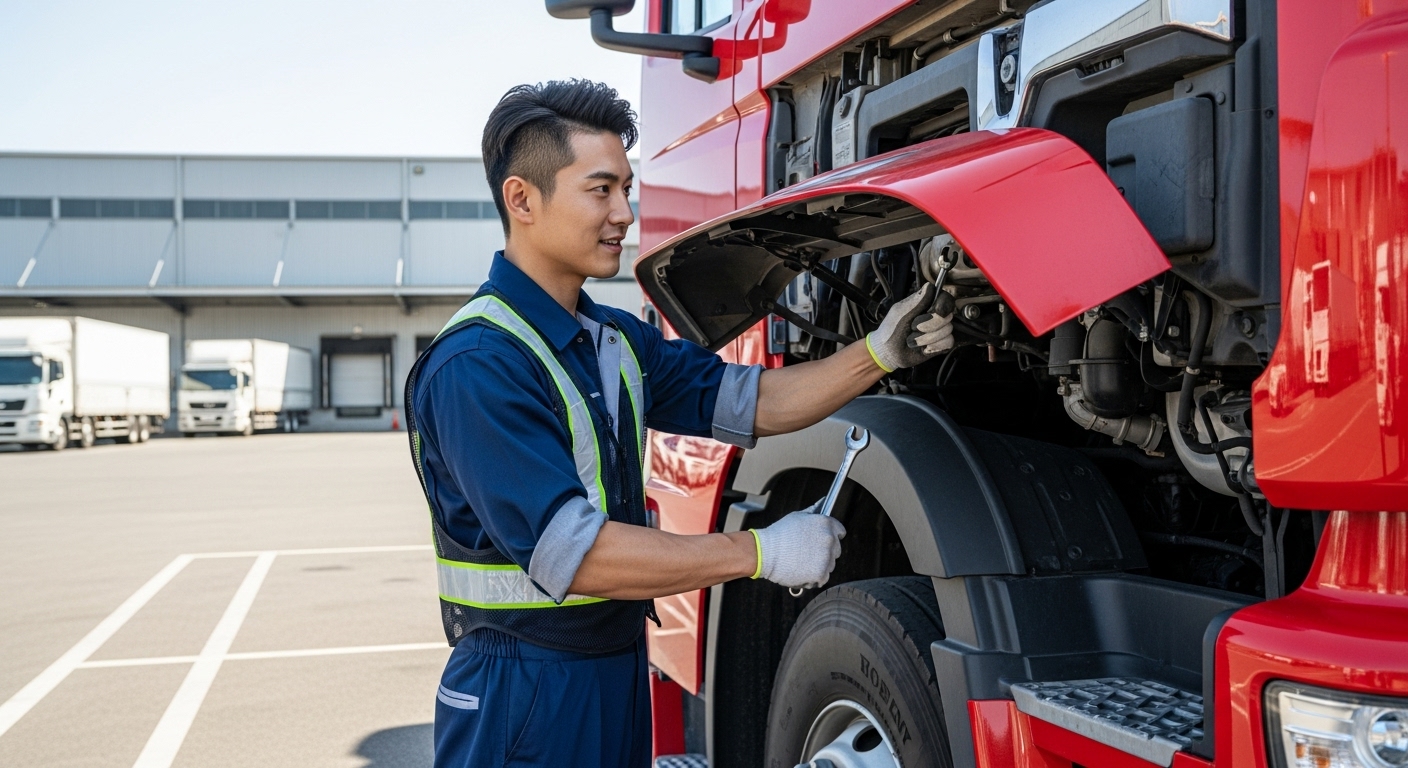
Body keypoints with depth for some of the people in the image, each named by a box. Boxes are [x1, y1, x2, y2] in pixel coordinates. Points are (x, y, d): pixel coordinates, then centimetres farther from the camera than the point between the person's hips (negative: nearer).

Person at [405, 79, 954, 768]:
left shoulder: (617, 338, 8)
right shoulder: (473, 365, -22)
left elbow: (750, 403, 7)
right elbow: (568, 552, -27)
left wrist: (880, 353, -7)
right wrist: (760, 552, -22)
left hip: (620, 668, 8)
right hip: (523, 694, -8)